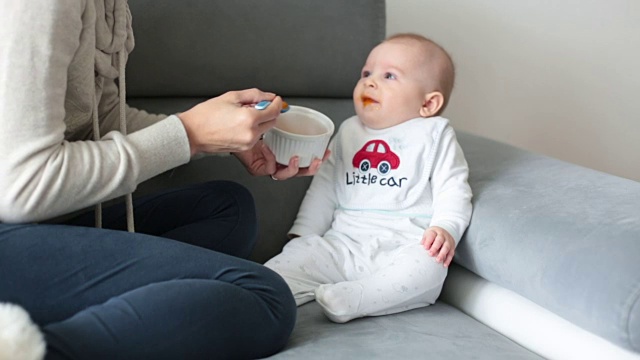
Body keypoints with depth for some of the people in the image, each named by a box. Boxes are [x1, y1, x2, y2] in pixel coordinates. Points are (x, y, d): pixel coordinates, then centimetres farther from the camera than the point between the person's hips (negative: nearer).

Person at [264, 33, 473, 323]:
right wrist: (304, 232, 13)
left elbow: (453, 189, 0)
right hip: (343, 243, 5)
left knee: (428, 266, -34)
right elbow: (324, 186, 22)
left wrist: (445, 228, -18)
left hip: (401, 247, -4)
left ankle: (348, 299, -43)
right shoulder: (348, 132, 20)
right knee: (300, 254, -18)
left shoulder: (434, 134, 6)